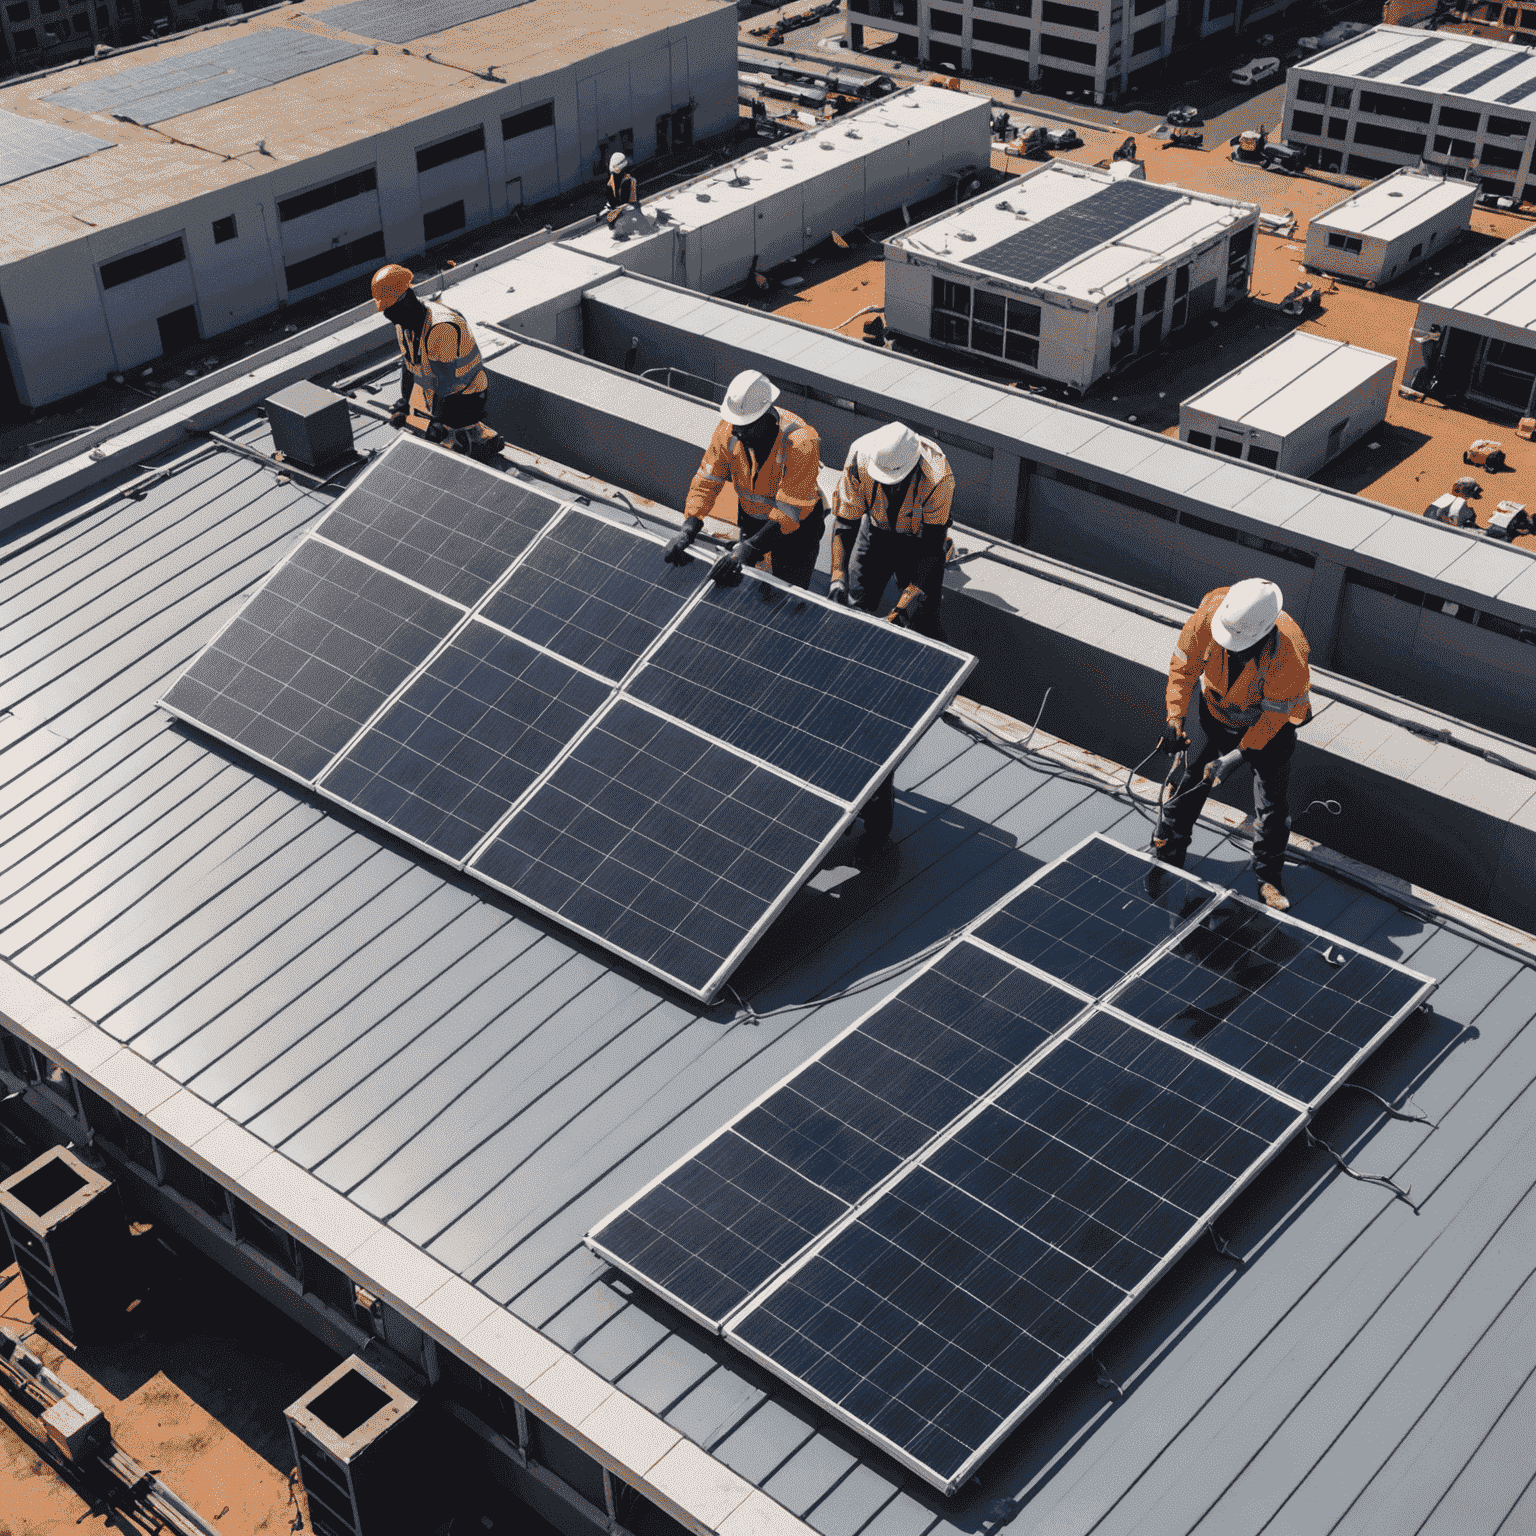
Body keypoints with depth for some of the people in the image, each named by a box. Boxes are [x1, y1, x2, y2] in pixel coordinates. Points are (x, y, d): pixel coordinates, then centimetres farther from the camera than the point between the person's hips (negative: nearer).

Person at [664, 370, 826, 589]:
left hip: (797, 524, -5)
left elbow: (789, 510, -36)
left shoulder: (800, 442, -35)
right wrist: (689, 528, -27)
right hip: (750, 519, 5)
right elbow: (707, 480, -12)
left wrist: (748, 550, -43)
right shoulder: (728, 430, -19)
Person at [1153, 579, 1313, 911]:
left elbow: (1272, 714, -26)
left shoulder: (1289, 653, -39)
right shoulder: (1211, 610, -31)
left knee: (1273, 804, -1)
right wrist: (1176, 715, -20)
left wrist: (1238, 756, -29)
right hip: (1214, 709, 3)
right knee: (1185, 781, 8)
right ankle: (1165, 859, 30)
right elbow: (1184, 662, -14)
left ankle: (1269, 879, 22)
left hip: (1270, 722, -3)